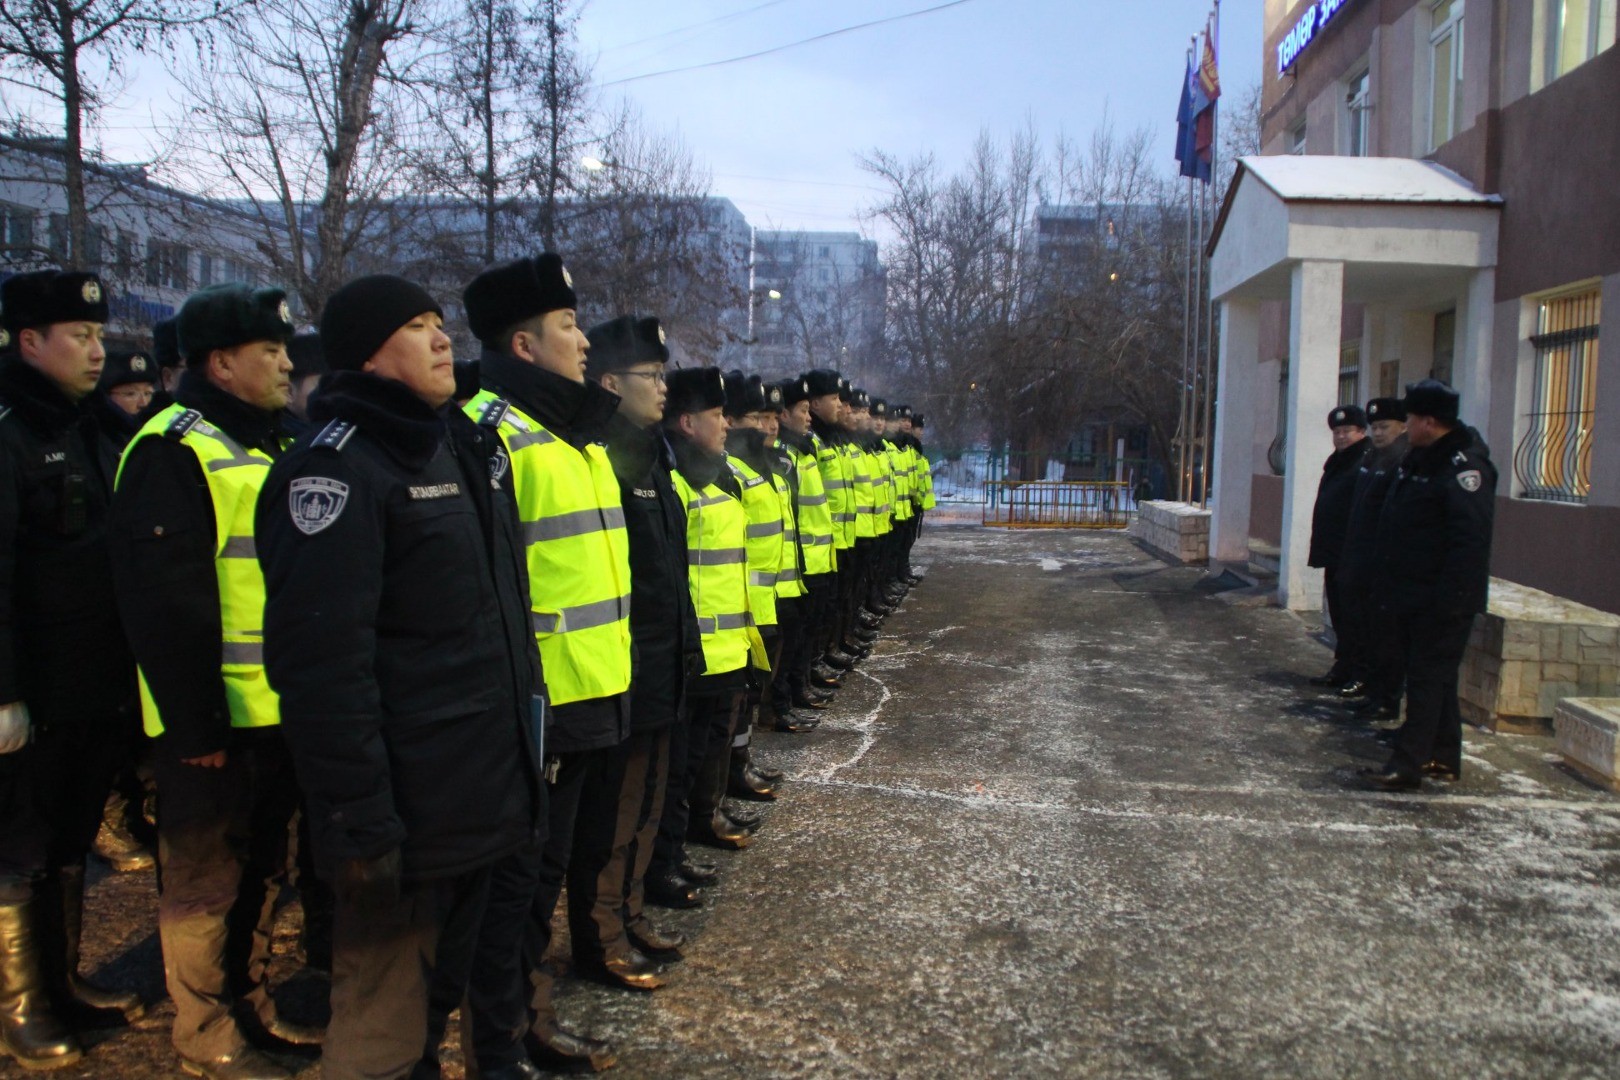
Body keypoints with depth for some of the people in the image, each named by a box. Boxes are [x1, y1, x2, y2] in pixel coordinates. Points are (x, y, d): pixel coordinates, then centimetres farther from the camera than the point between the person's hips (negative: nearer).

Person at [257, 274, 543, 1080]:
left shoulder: (463, 445, 13)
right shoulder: (335, 467, -14)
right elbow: (322, 663, -21)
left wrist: (525, 740, 18)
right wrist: (359, 824, -23)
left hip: (493, 792, 8)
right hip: (409, 813, -8)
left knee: (488, 979, 21)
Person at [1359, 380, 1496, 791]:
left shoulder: (1464, 466, -18)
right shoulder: (1420, 459, 13)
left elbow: (1470, 539, -24)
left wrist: (1451, 597, -27)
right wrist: (1390, 582, 20)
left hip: (1440, 600, -10)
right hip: (1412, 594, 10)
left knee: (1429, 678, -6)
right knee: (1432, 677, 16)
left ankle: (1408, 765, -4)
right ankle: (1443, 758, 27)